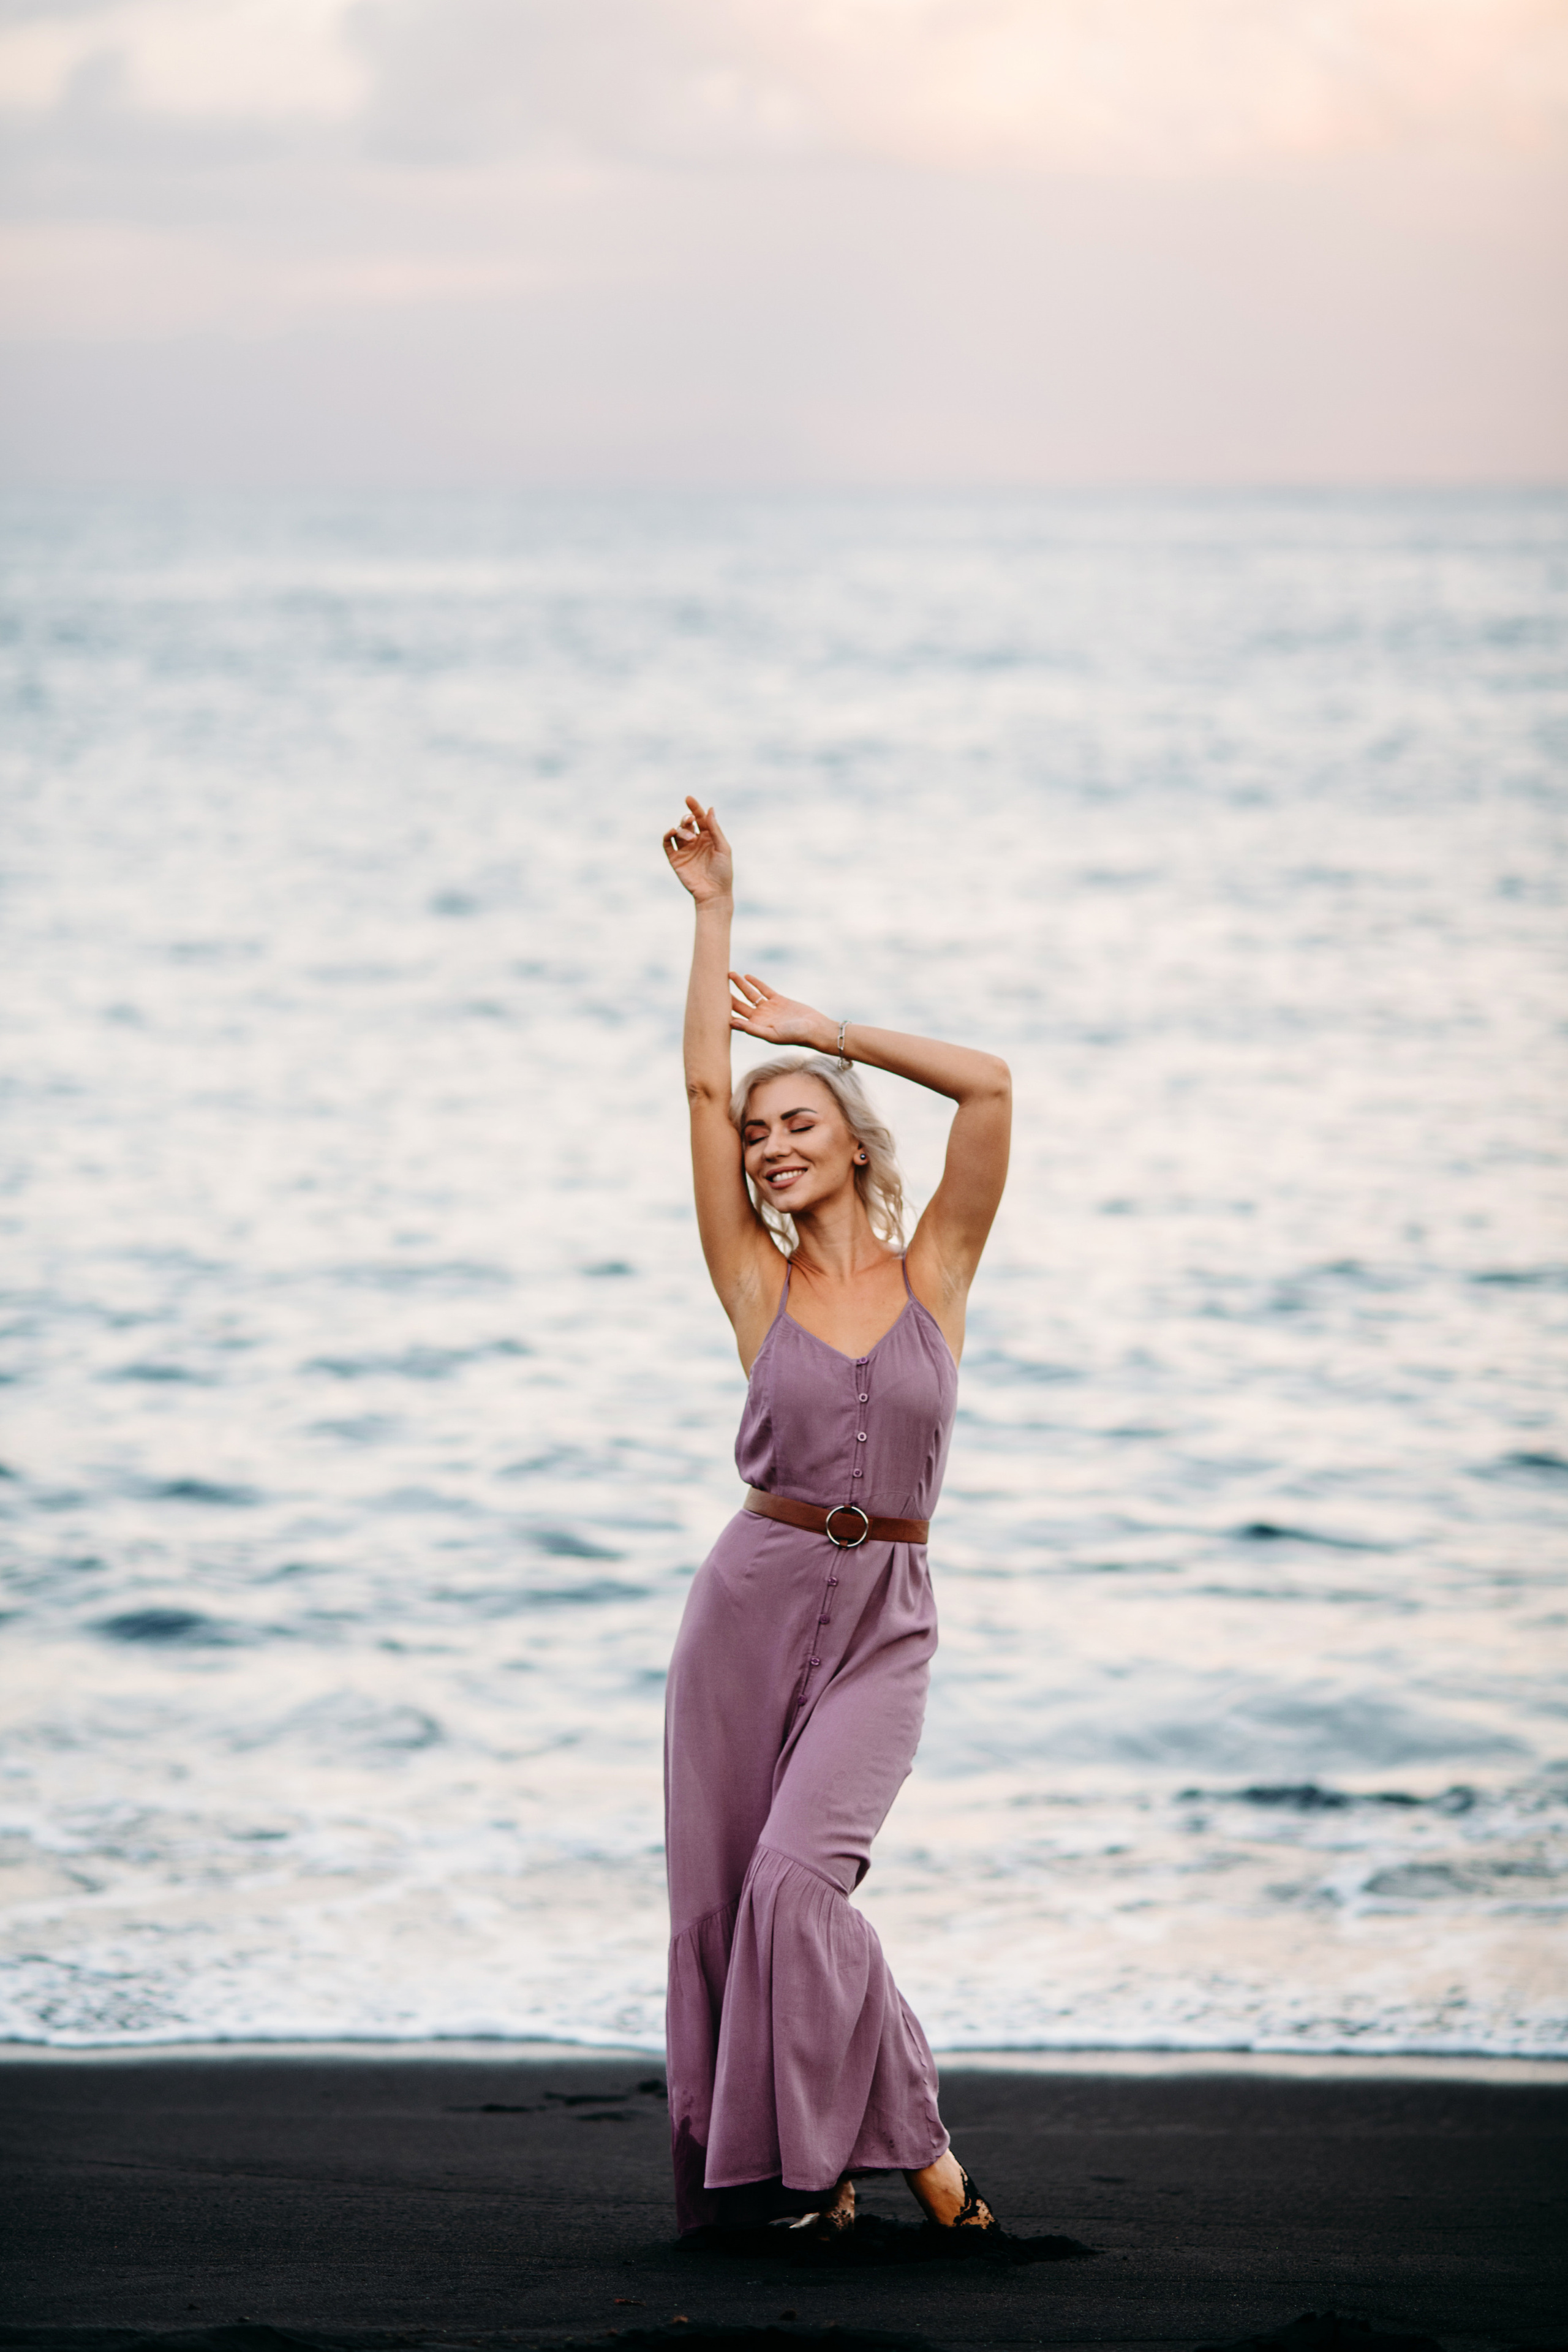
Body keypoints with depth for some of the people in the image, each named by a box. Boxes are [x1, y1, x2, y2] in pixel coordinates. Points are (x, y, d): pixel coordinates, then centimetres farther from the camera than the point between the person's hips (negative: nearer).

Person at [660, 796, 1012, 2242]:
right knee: (720, 1894, 0)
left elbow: (988, 1083, -6)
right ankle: (758, 2160, 13)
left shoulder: (934, 1274, 4)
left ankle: (905, 2140, -6)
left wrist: (827, 1034, 1)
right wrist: (714, 914, 1)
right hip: (757, 1595, 2)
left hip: (885, 1619, -2)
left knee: (801, 1877, -18)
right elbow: (703, 1088, 0)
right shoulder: (760, 1283, 5)